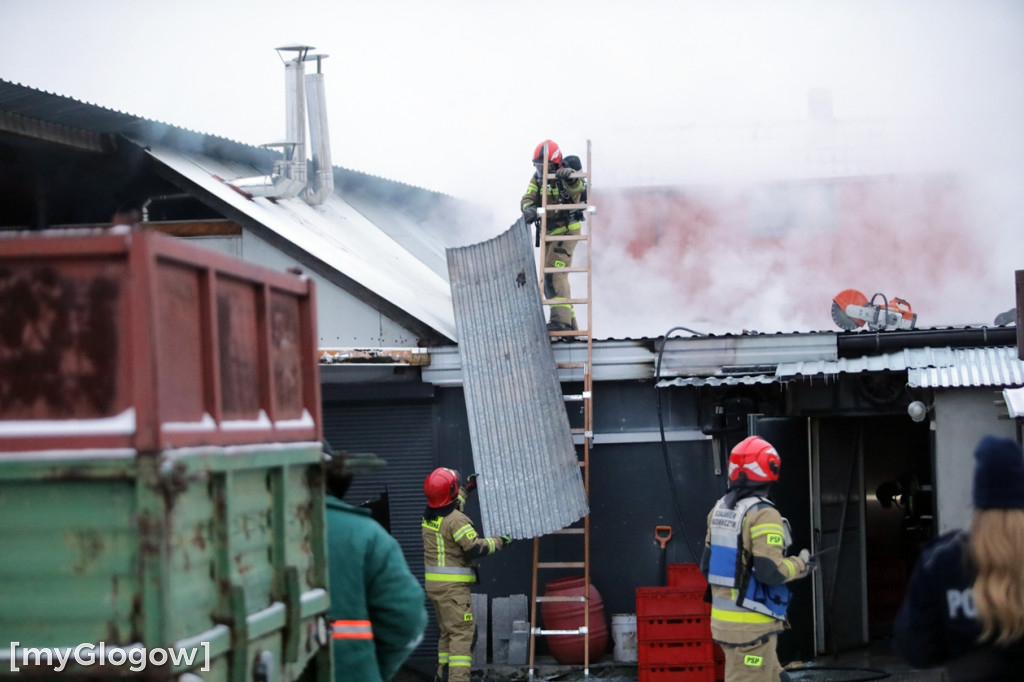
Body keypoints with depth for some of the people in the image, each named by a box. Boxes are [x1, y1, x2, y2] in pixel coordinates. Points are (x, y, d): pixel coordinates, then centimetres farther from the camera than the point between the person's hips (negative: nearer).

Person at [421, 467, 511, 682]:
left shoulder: (429, 516, 8)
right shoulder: (456, 520, -18)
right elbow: (475, 548, -21)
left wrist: (467, 489, 38)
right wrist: (499, 541, -7)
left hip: (433, 584, 9)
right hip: (453, 585, -9)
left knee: (447, 631, 20)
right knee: (462, 632, -9)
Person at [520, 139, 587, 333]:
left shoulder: (568, 177, -17)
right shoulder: (538, 178, -1)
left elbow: (578, 188, -39)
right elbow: (528, 199, -11)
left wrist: (569, 177, -62)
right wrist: (529, 209, -35)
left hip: (567, 230, -8)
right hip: (549, 232, 8)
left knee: (554, 273, -23)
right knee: (548, 280, 12)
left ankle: (561, 320, -30)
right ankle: (569, 322, 21)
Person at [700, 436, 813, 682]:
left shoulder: (720, 510, 9)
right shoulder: (763, 515, -17)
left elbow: (708, 566, 13)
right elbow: (771, 570, -23)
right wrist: (801, 564, -6)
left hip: (723, 617, 8)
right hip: (752, 624, -8)